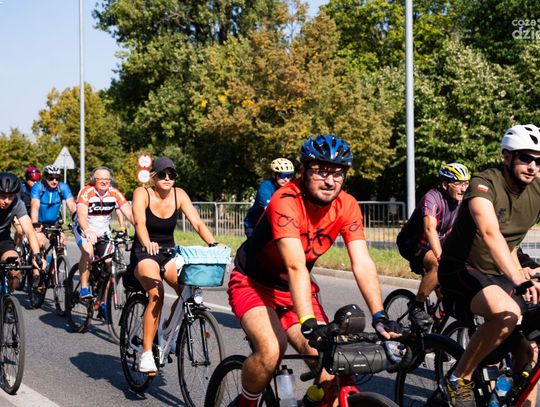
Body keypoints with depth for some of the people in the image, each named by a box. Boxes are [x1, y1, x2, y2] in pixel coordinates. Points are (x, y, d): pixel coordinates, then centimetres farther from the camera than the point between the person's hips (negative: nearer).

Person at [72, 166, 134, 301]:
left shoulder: (115, 194, -13)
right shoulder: (86, 192, -23)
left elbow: (129, 214, -22)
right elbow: (81, 215, -37)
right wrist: (87, 231, -57)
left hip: (103, 232, 4)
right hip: (84, 230, -4)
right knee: (88, 251, -32)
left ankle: (103, 301, 12)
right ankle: (84, 289, -19)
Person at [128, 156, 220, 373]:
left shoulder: (179, 195, -2)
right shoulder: (142, 193, -11)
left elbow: (197, 222, -12)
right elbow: (139, 222, -29)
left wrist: (213, 244, -30)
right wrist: (147, 243, -50)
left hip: (169, 253, 4)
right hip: (145, 254, -4)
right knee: (156, 294, -31)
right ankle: (146, 354, -24)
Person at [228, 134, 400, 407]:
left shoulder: (346, 206, -14)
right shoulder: (286, 201, -30)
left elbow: (362, 264, -18)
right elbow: (296, 267, -39)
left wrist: (379, 316, -30)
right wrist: (309, 323, -48)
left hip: (297, 289, 5)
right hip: (253, 283, -5)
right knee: (272, 351, -29)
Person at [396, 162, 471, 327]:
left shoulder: (462, 202, -6)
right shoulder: (433, 197, -27)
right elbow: (430, 229, -41)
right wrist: (441, 256, -52)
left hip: (434, 244, 8)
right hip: (411, 243, -8)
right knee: (437, 264, -33)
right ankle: (416, 308, -20)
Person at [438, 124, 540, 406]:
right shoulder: (485, 183, -22)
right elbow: (490, 233, -39)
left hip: (499, 275, 7)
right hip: (463, 270, -7)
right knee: (507, 313, -33)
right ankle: (459, 380, -15)